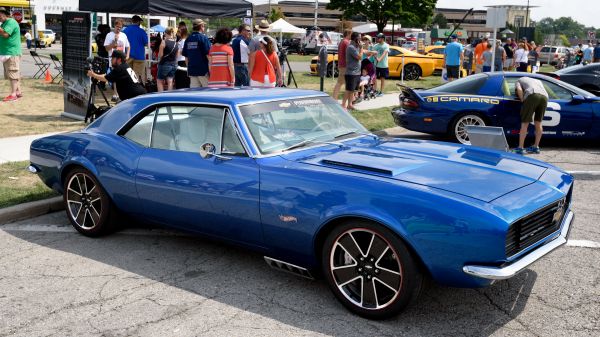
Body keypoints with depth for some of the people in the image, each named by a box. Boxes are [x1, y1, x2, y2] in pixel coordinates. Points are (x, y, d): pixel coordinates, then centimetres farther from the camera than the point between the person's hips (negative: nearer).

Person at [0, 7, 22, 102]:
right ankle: (18, 92, 16)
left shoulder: (11, 22, -11)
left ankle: (13, 94, -10)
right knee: (15, 74, 11)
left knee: (12, 74, -10)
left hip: (12, 53, -10)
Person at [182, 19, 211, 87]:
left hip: (191, 70, 6)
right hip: (203, 70, -6)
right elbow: (208, 54, -12)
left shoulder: (188, 39, 10)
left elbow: (185, 56, 13)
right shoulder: (203, 38, -9)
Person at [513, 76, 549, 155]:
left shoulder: (519, 81, 27)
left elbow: (519, 89, 4)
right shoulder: (538, 81, 42)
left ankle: (520, 148, -2)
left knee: (525, 123, -1)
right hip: (544, 96, 5)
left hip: (532, 95, -5)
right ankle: (536, 147, 22)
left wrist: (522, 100, 14)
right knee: (538, 123, 16)